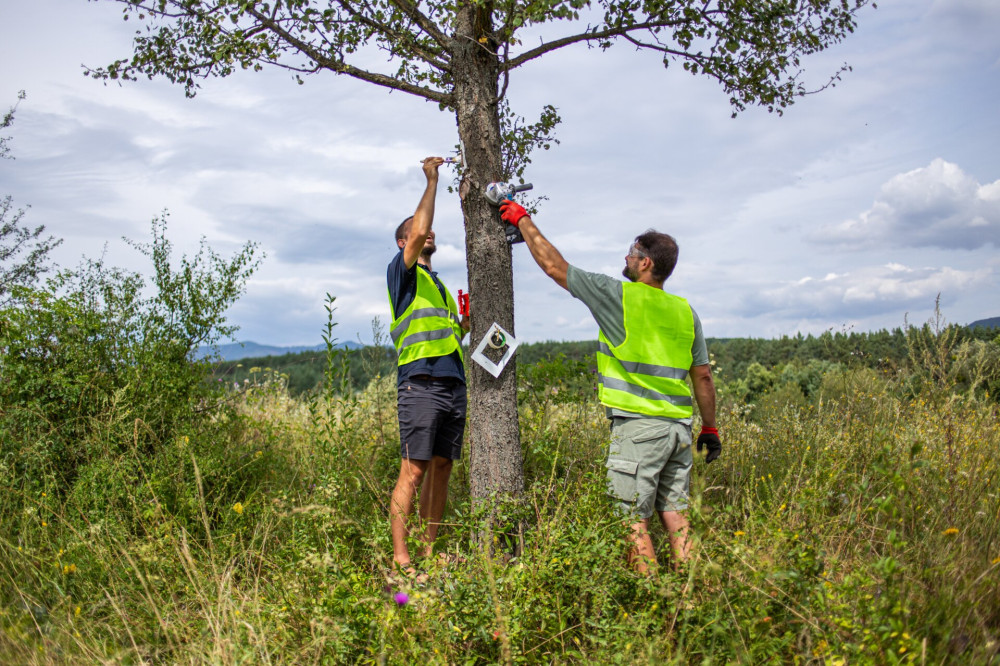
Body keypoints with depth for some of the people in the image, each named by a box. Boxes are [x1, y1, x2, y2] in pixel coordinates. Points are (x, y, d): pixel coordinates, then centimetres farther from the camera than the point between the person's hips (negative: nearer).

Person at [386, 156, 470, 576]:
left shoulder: (439, 284, 28)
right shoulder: (403, 272, 4)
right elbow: (418, 231, -14)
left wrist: (468, 323, 11)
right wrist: (432, 180, -3)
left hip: (454, 384, 8)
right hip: (421, 383, -8)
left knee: (441, 468, 8)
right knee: (414, 471, -9)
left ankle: (429, 551, 15)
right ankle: (400, 558, -4)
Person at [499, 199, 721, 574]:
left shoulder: (619, 296, -6)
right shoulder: (685, 311, 12)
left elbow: (554, 265, -1)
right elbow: (703, 377, 14)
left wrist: (522, 219, 11)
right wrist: (710, 428, 24)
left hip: (638, 425, -7)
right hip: (679, 427, 7)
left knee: (633, 518, 0)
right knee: (674, 512, 14)